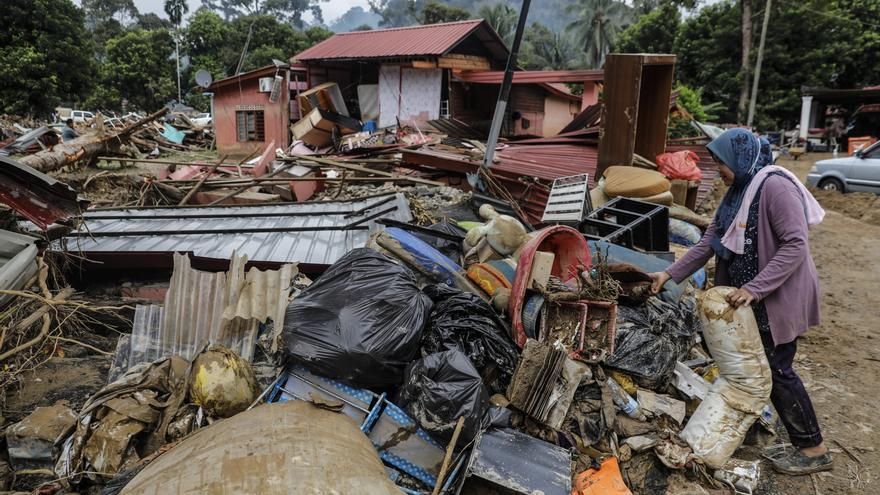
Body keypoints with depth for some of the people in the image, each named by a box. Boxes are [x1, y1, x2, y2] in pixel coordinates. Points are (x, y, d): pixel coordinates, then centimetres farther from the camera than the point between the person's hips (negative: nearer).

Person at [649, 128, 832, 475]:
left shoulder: (775, 186, -21)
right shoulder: (739, 191, 8)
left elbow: (796, 246, -26)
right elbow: (710, 240, 7)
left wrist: (754, 288, -30)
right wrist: (670, 274, 1)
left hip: (778, 297, -8)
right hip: (749, 296, 8)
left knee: (776, 368, -1)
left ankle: (814, 449, 16)